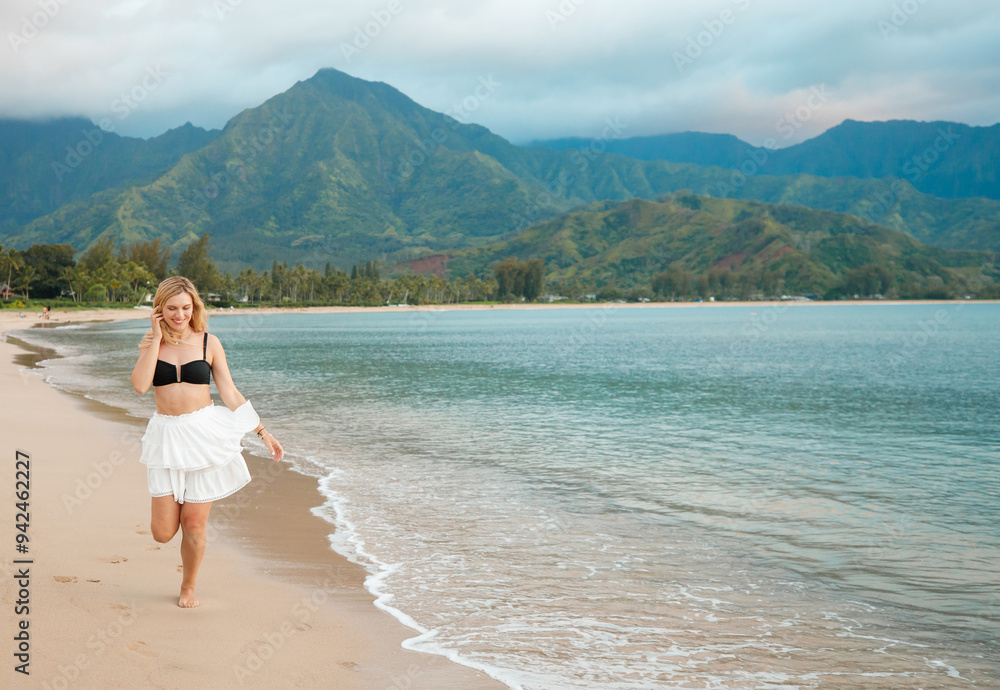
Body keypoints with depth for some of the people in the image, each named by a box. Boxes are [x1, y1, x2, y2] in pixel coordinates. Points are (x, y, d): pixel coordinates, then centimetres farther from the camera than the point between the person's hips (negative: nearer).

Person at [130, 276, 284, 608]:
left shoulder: (209, 343, 2)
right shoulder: (151, 342, 4)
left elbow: (230, 393, 5)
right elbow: (140, 385, -12)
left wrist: (262, 431, 3)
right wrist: (157, 338, -10)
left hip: (204, 434, -1)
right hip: (167, 436, 1)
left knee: (193, 525, 2)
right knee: (163, 532, -1)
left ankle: (188, 588, 26)